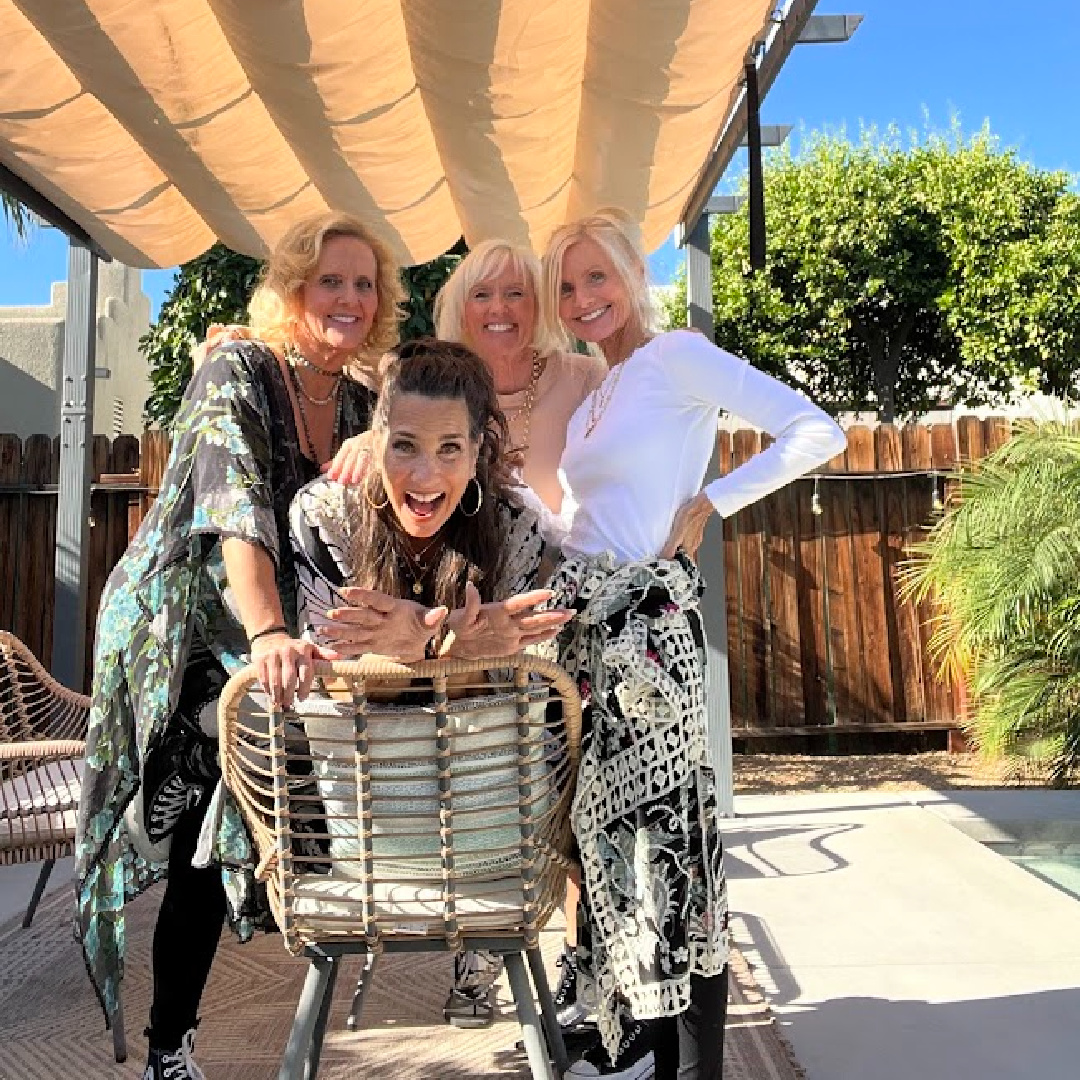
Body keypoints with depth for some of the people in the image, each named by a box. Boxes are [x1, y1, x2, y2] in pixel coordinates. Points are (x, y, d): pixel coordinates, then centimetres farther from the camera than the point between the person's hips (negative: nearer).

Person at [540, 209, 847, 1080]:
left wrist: (708, 503, -11)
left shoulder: (676, 355, -5)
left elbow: (818, 434, -14)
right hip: (586, 621, 8)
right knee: (609, 821, 12)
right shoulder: (595, 394, 19)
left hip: (644, 621, -8)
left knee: (663, 824, -3)